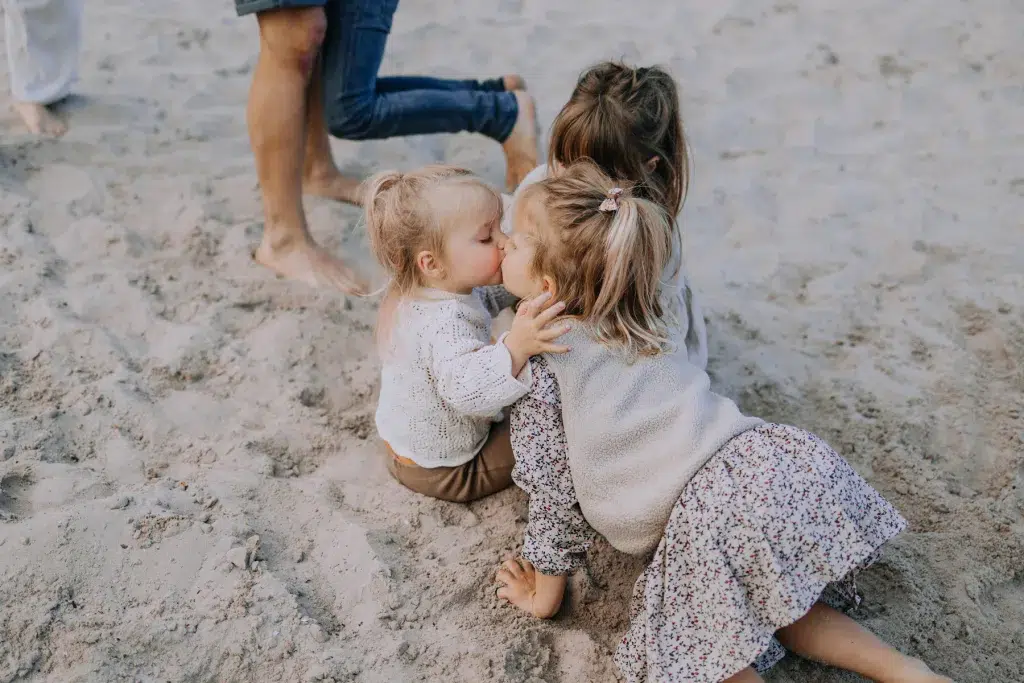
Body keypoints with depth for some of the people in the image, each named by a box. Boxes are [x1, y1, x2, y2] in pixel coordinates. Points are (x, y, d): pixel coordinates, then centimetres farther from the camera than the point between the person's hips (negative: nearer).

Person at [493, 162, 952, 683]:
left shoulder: (537, 368, 1)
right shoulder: (639, 327, 20)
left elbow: (552, 489, 4)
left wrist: (545, 592, 16)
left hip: (706, 509, -8)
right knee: (783, 612, 24)